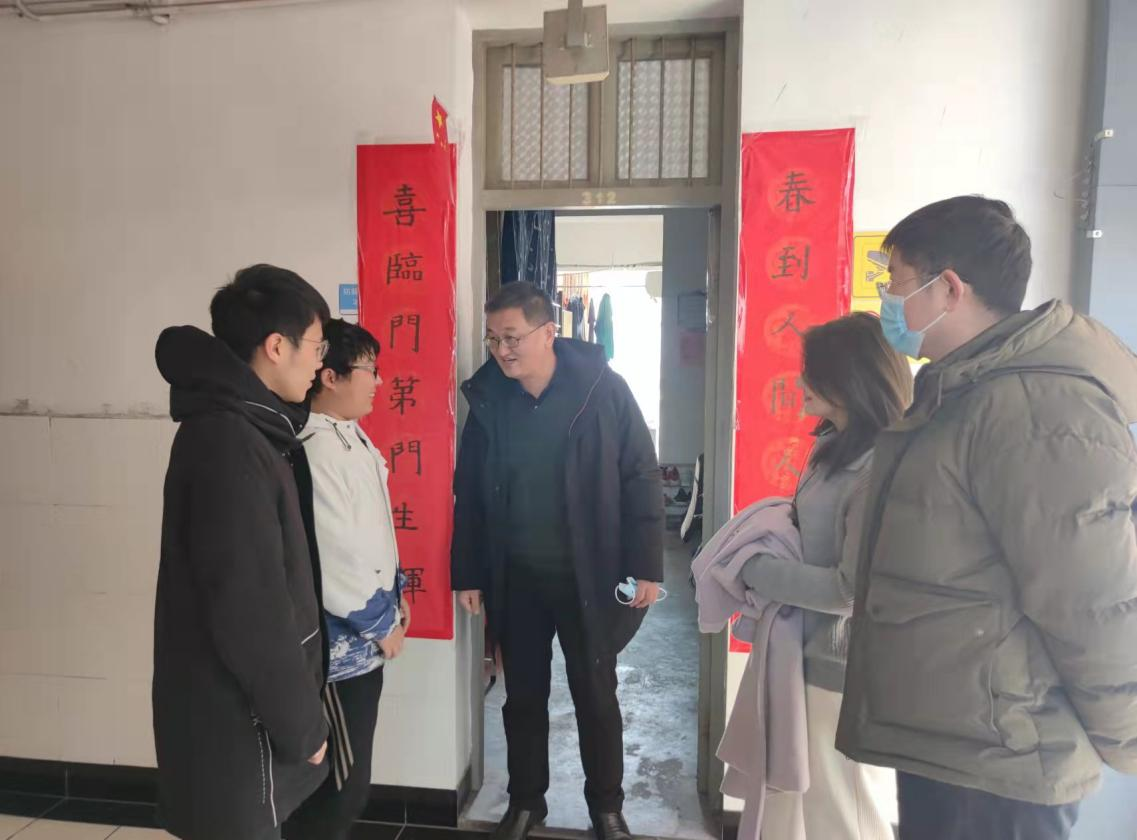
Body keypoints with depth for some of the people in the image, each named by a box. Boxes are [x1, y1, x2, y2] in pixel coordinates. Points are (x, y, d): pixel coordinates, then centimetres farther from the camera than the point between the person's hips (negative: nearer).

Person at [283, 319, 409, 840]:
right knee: (343, 784, 3)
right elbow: (332, 556, -24)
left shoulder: (351, 436, 8)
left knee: (346, 778, 19)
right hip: (341, 643, -9)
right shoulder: (312, 449, -23)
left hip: (364, 635, 9)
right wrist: (380, 623, -12)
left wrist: (394, 592, 16)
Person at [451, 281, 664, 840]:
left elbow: (640, 478, -8)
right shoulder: (487, 399, -2)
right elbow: (468, 494, 5)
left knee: (596, 695, 14)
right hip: (514, 578, 3)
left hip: (587, 575, -2)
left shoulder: (601, 389, -11)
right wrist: (467, 573, 5)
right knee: (523, 695, 16)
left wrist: (645, 565, -11)